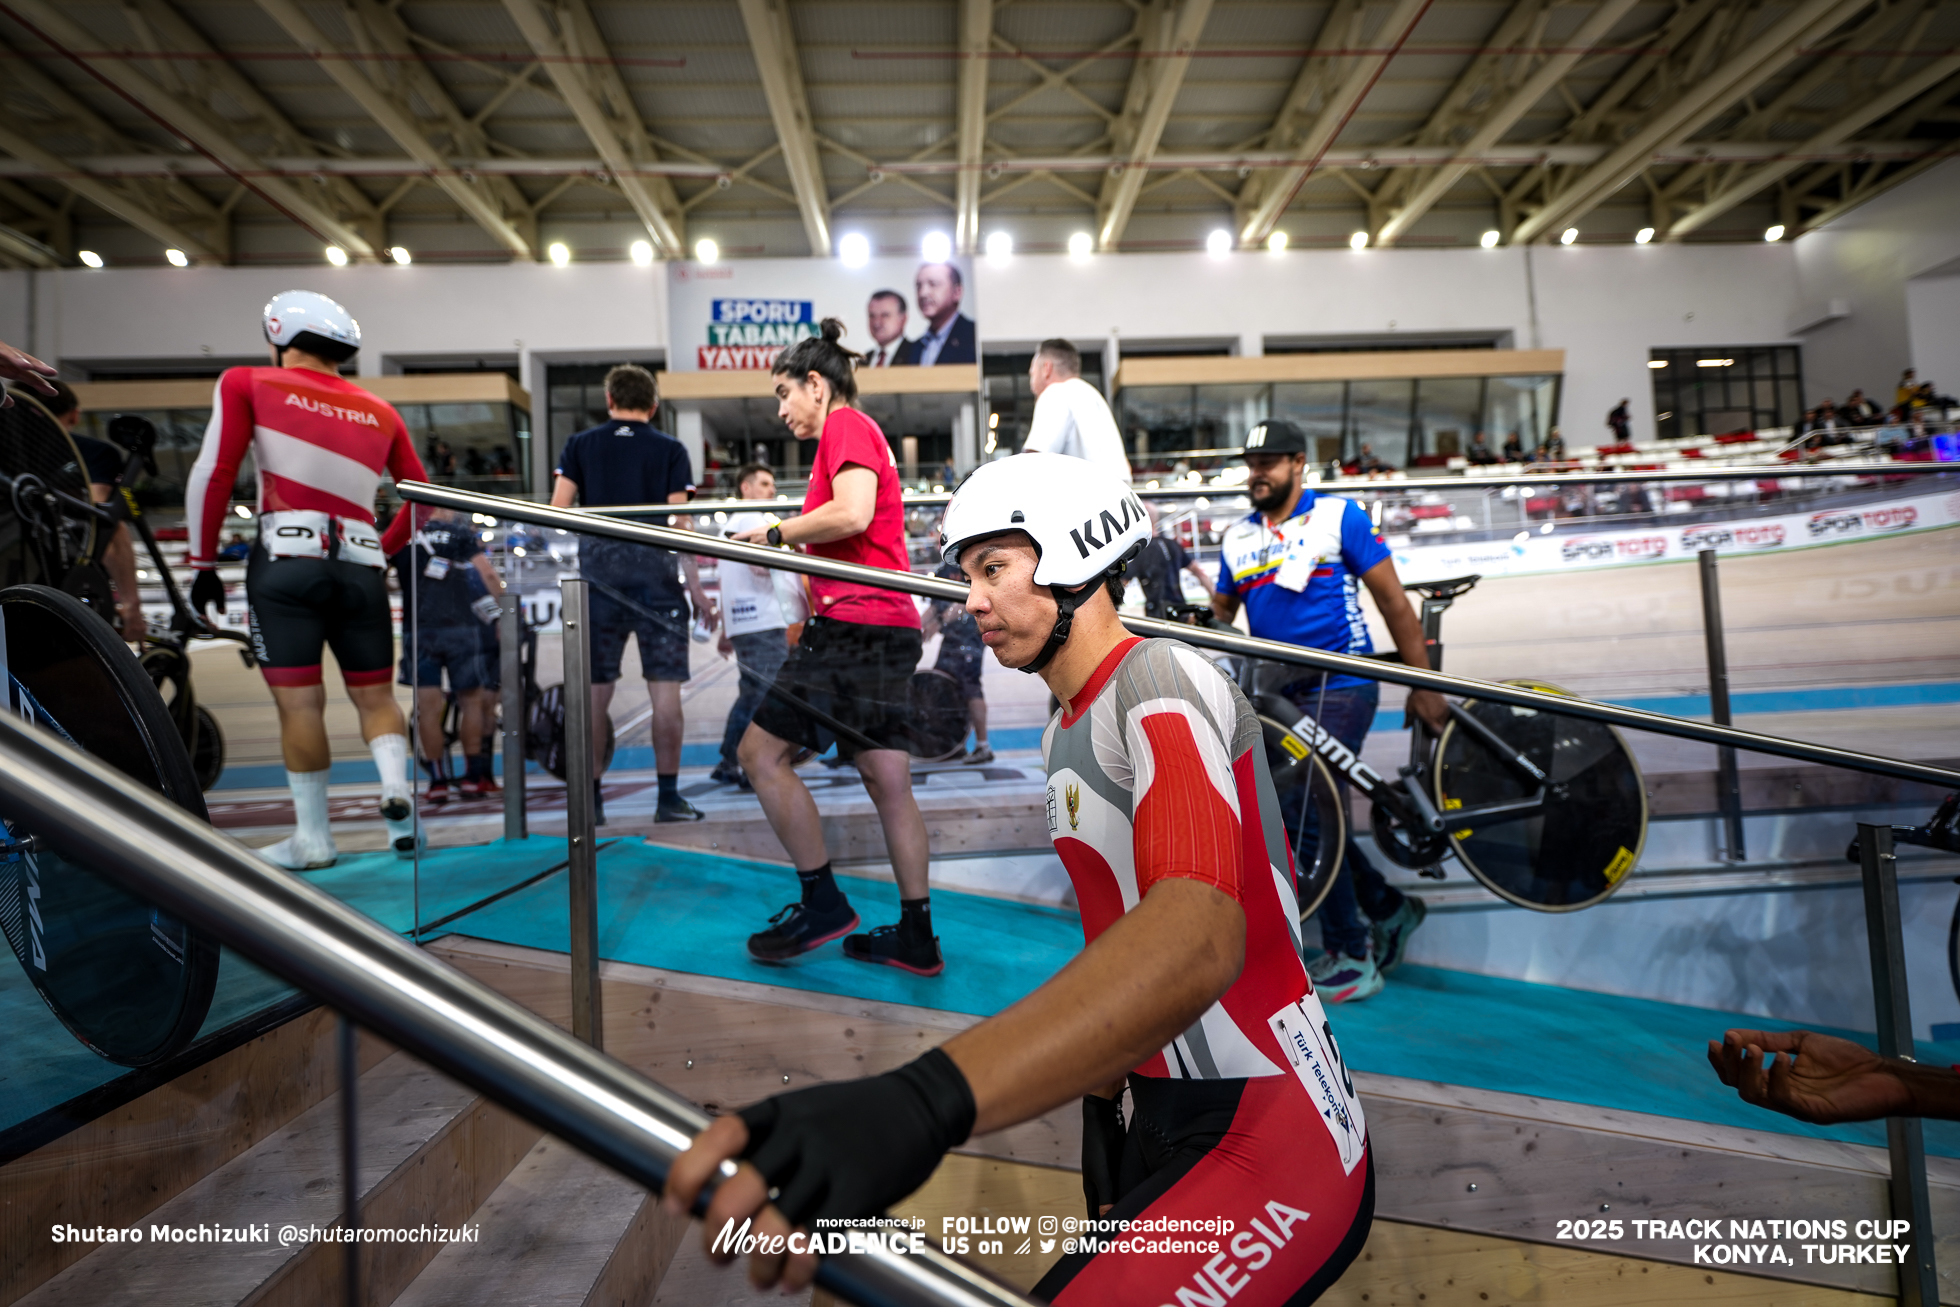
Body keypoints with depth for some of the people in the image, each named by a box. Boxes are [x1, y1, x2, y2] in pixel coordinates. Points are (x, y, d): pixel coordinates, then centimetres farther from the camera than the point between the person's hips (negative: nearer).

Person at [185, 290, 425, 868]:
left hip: (285, 562, -3)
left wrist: (203, 563, 4)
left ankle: (312, 838, 7)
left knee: (300, 703, 1)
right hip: (360, 568, 3)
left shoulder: (247, 384, 7)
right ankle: (397, 789, -11)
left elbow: (213, 472, -2)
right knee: (375, 695, 13)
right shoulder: (378, 411, 16)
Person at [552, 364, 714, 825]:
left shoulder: (580, 445, 9)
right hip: (657, 577, -2)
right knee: (665, 690, 1)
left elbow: (557, 510, 0)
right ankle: (669, 797, 3)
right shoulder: (671, 450, 4)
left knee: (595, 693, 7)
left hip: (599, 577, 2)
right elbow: (678, 523, -4)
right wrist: (697, 590, -2)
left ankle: (590, 800, 12)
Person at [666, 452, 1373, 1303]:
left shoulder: (1161, 684, -20)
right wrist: (1103, 1100, 15)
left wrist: (924, 1102, -50)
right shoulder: (1064, 737, 11)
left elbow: (1197, 936, -38)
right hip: (1167, 1125, 9)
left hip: (1277, 1145, -8)